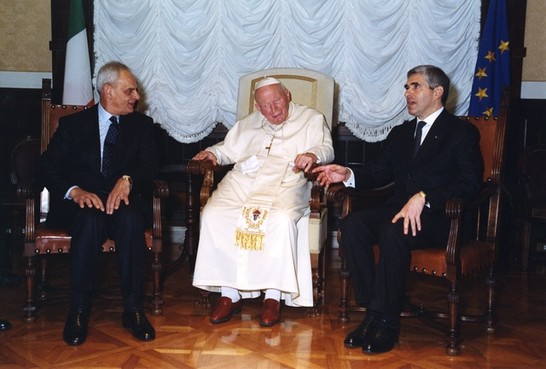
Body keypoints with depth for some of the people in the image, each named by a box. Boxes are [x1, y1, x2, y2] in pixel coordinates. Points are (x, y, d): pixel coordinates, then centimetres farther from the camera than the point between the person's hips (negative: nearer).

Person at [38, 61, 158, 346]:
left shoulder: (142, 124, 14)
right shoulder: (72, 125, 10)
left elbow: (149, 164, -2)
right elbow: (47, 168, 1)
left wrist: (127, 180, -25)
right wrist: (74, 191, -20)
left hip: (124, 201, 1)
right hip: (82, 204, -1)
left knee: (131, 220, -34)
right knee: (91, 220, -35)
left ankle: (132, 309, -26)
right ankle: (78, 311, -25)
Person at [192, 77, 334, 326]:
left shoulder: (311, 119, 18)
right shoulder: (248, 123, 31)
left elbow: (327, 148, 3)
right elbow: (228, 149, 31)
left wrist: (313, 154, -19)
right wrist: (213, 153, 10)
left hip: (285, 182, -3)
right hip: (241, 181, 4)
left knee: (281, 219, -37)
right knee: (213, 215, -24)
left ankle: (273, 295, -26)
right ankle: (229, 293, -19)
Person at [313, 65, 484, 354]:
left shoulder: (463, 132, 2)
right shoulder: (400, 133, 24)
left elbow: (469, 183, -11)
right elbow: (379, 172, 16)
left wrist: (423, 198, -25)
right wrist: (348, 175, -5)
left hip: (441, 216, -6)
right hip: (401, 207, 6)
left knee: (392, 231, -35)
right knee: (352, 224, -23)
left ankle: (386, 321, -24)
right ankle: (372, 311, -20)